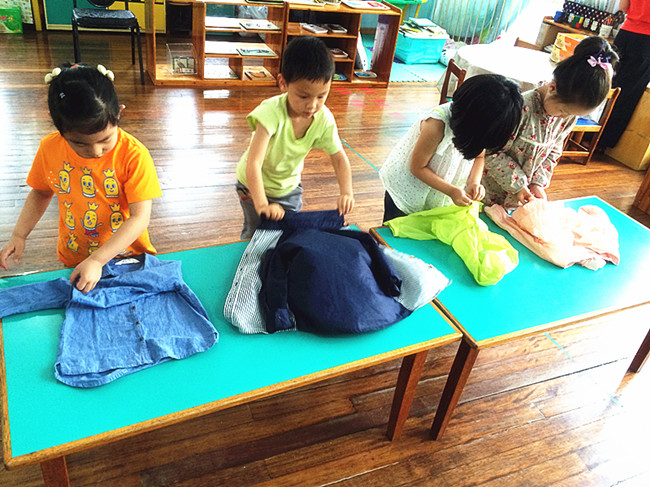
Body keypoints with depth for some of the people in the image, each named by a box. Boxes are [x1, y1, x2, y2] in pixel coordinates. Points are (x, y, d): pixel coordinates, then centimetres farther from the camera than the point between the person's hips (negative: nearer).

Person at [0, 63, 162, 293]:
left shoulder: (134, 154, -23)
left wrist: (97, 260, -30)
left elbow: (140, 218, -25)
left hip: (129, 256, -3)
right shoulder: (49, 149, -9)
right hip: (73, 262, 3)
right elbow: (40, 194, 10)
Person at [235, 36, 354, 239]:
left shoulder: (324, 119, -21)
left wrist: (346, 192, -29)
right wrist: (262, 205, -52)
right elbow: (253, 164, -41)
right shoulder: (271, 112, -36)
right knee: (256, 233, 4)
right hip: (254, 185, -4)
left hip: (289, 186, 4)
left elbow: (339, 158, -12)